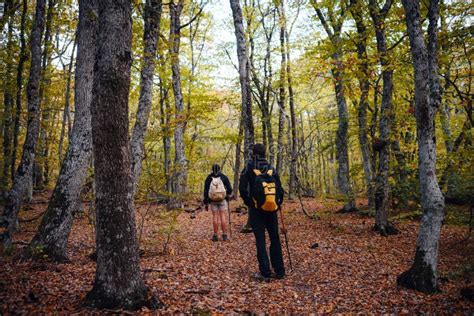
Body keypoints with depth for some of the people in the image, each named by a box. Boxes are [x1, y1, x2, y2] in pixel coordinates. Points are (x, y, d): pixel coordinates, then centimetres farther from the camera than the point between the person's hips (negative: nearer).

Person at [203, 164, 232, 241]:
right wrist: (228, 194, 21)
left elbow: (205, 191, 2)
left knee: (215, 217, 4)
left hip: (213, 201, 0)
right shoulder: (224, 177, -1)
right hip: (223, 200, 0)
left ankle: (215, 235, 4)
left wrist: (206, 203, 7)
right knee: (222, 216, 2)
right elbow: (230, 189, 0)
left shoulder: (209, 178, 1)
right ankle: (224, 235, 2)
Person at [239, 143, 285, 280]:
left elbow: (242, 188, -10)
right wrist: (278, 203, 15)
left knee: (260, 240, 3)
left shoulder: (249, 167, -4)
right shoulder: (271, 168, 4)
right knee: (275, 239, 12)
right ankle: (279, 271, 17)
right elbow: (280, 189, 1)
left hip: (256, 209, -3)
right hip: (271, 208, 3)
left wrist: (249, 202, 4)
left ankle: (265, 273, 2)